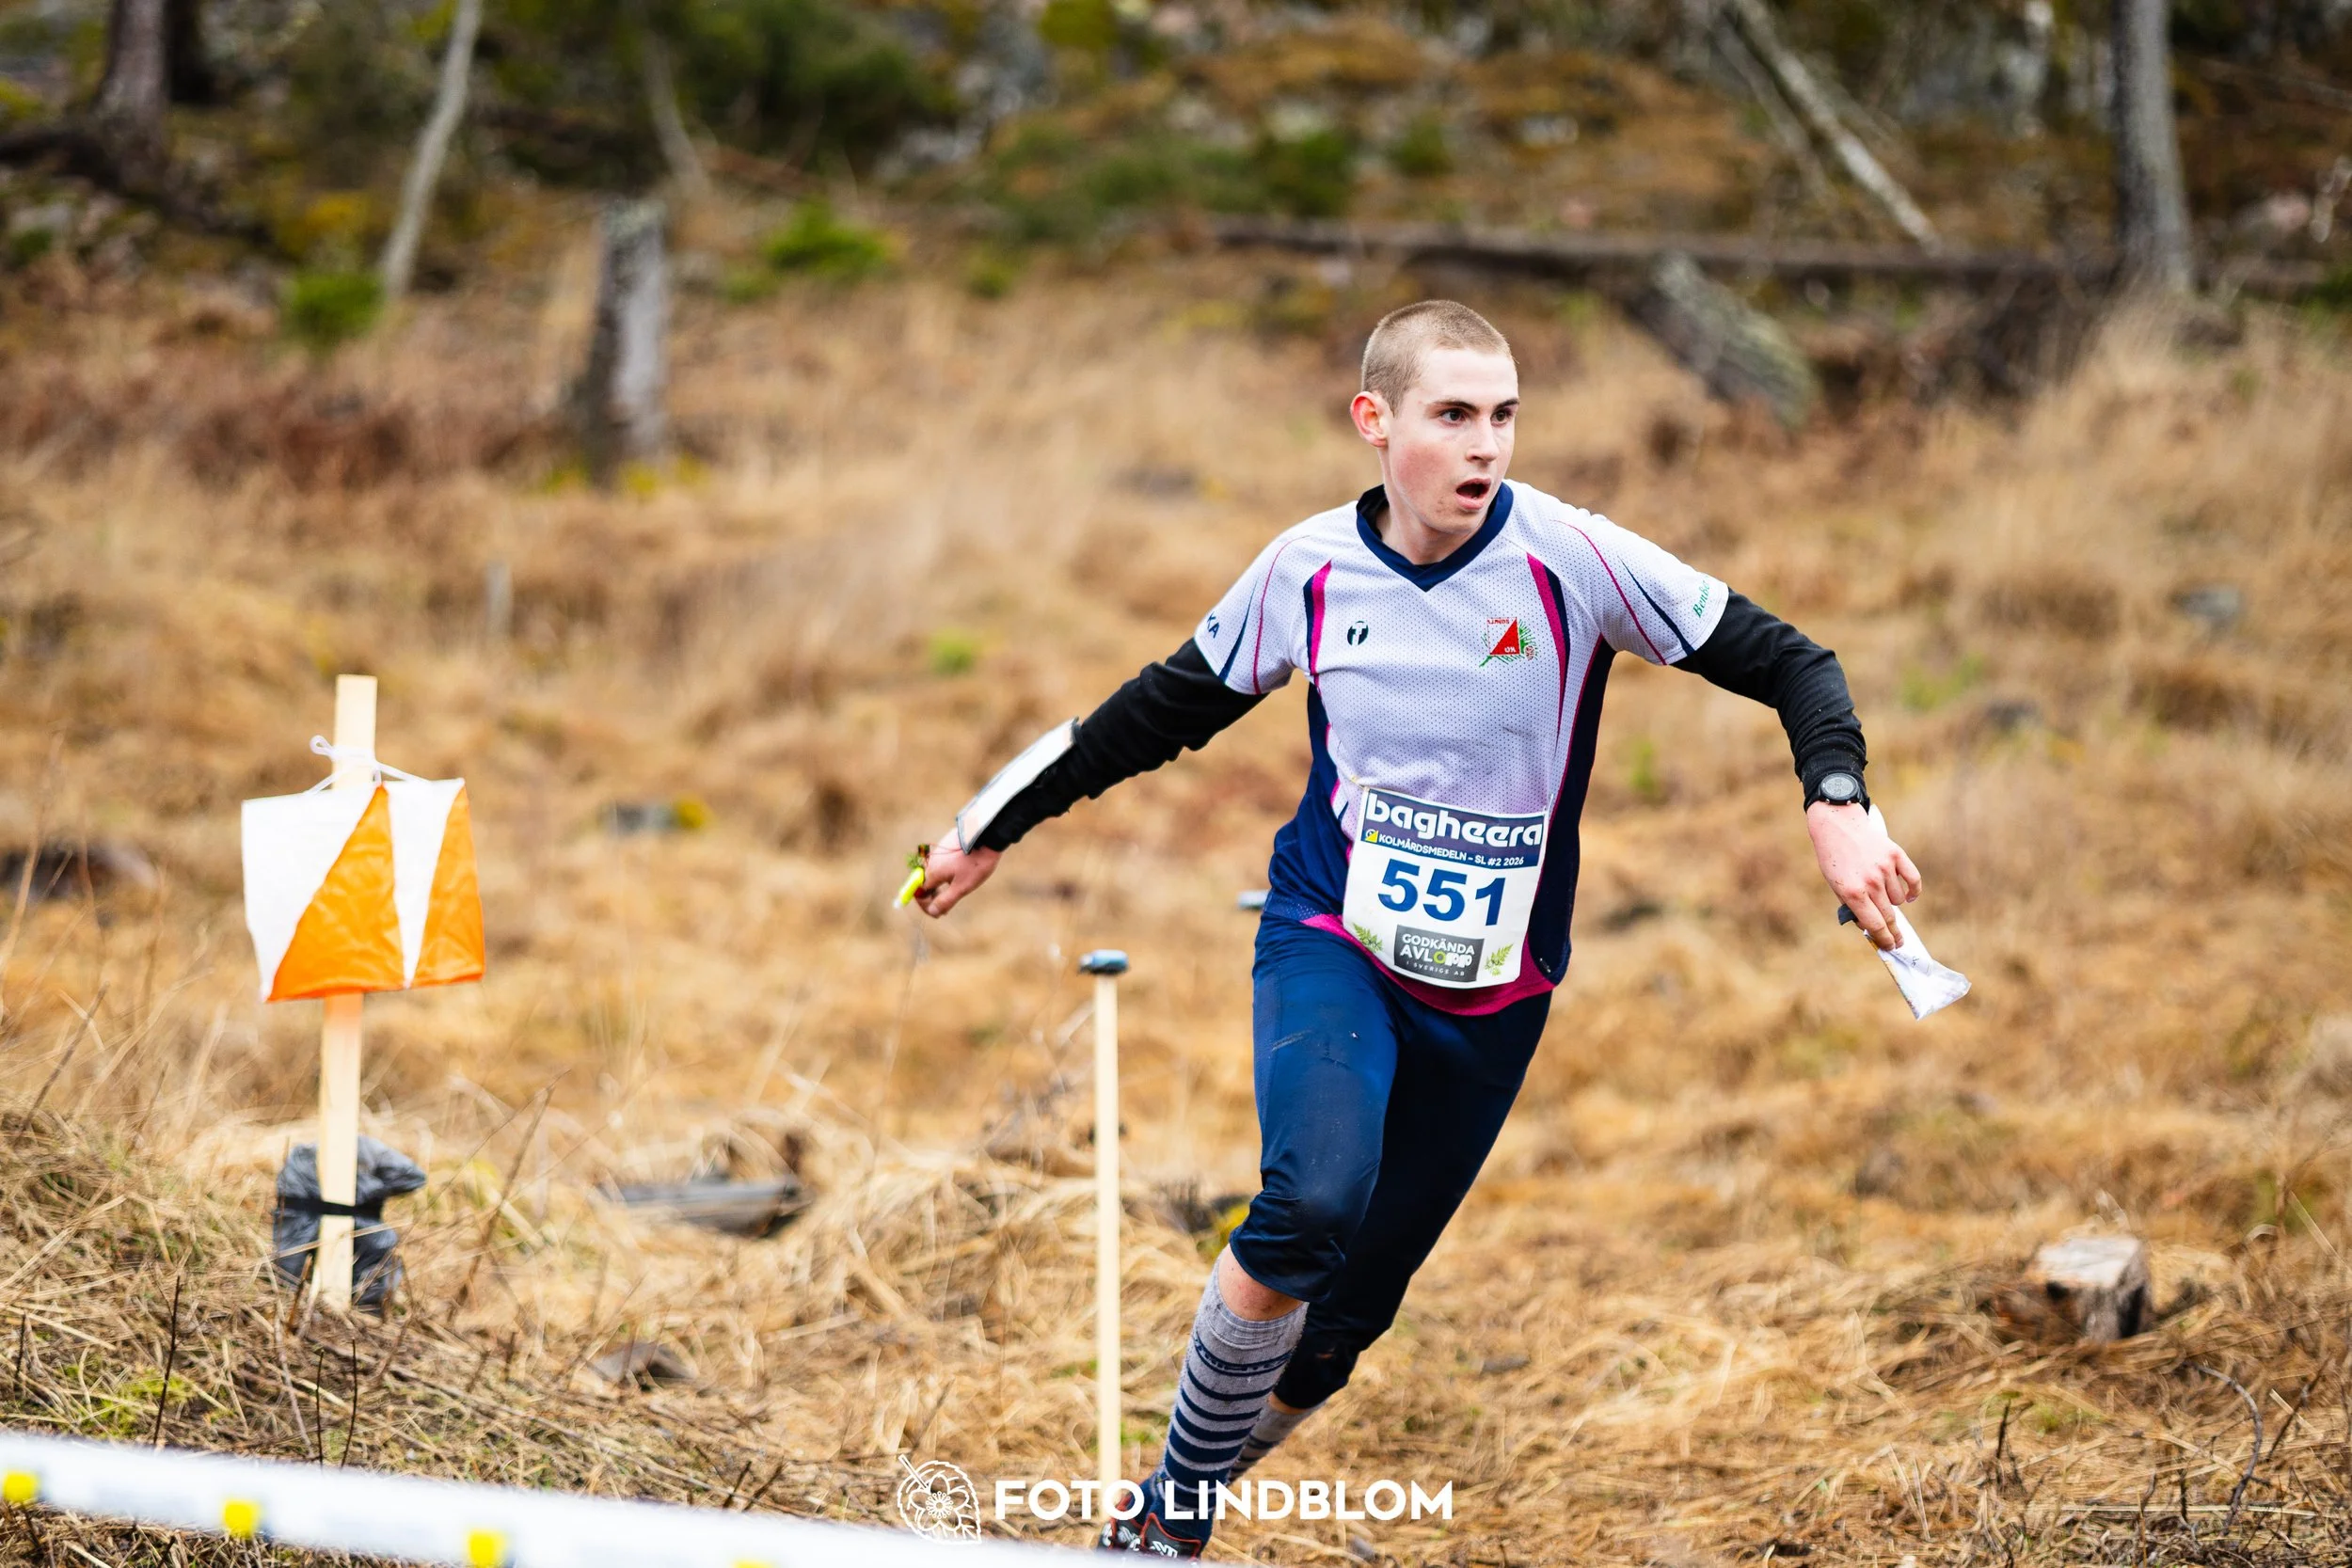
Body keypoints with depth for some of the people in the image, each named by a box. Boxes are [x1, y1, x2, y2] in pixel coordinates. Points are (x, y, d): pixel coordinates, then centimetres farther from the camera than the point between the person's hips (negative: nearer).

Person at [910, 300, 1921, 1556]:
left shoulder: (1567, 559, -13)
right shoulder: (1308, 568, -6)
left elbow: (1788, 664, -10)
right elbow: (1169, 708, 11)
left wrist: (1836, 804, -29)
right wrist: (998, 832, 16)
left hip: (1493, 992, 1)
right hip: (1330, 943, -1)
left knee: (1352, 1305, 4)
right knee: (1315, 1198, -29)